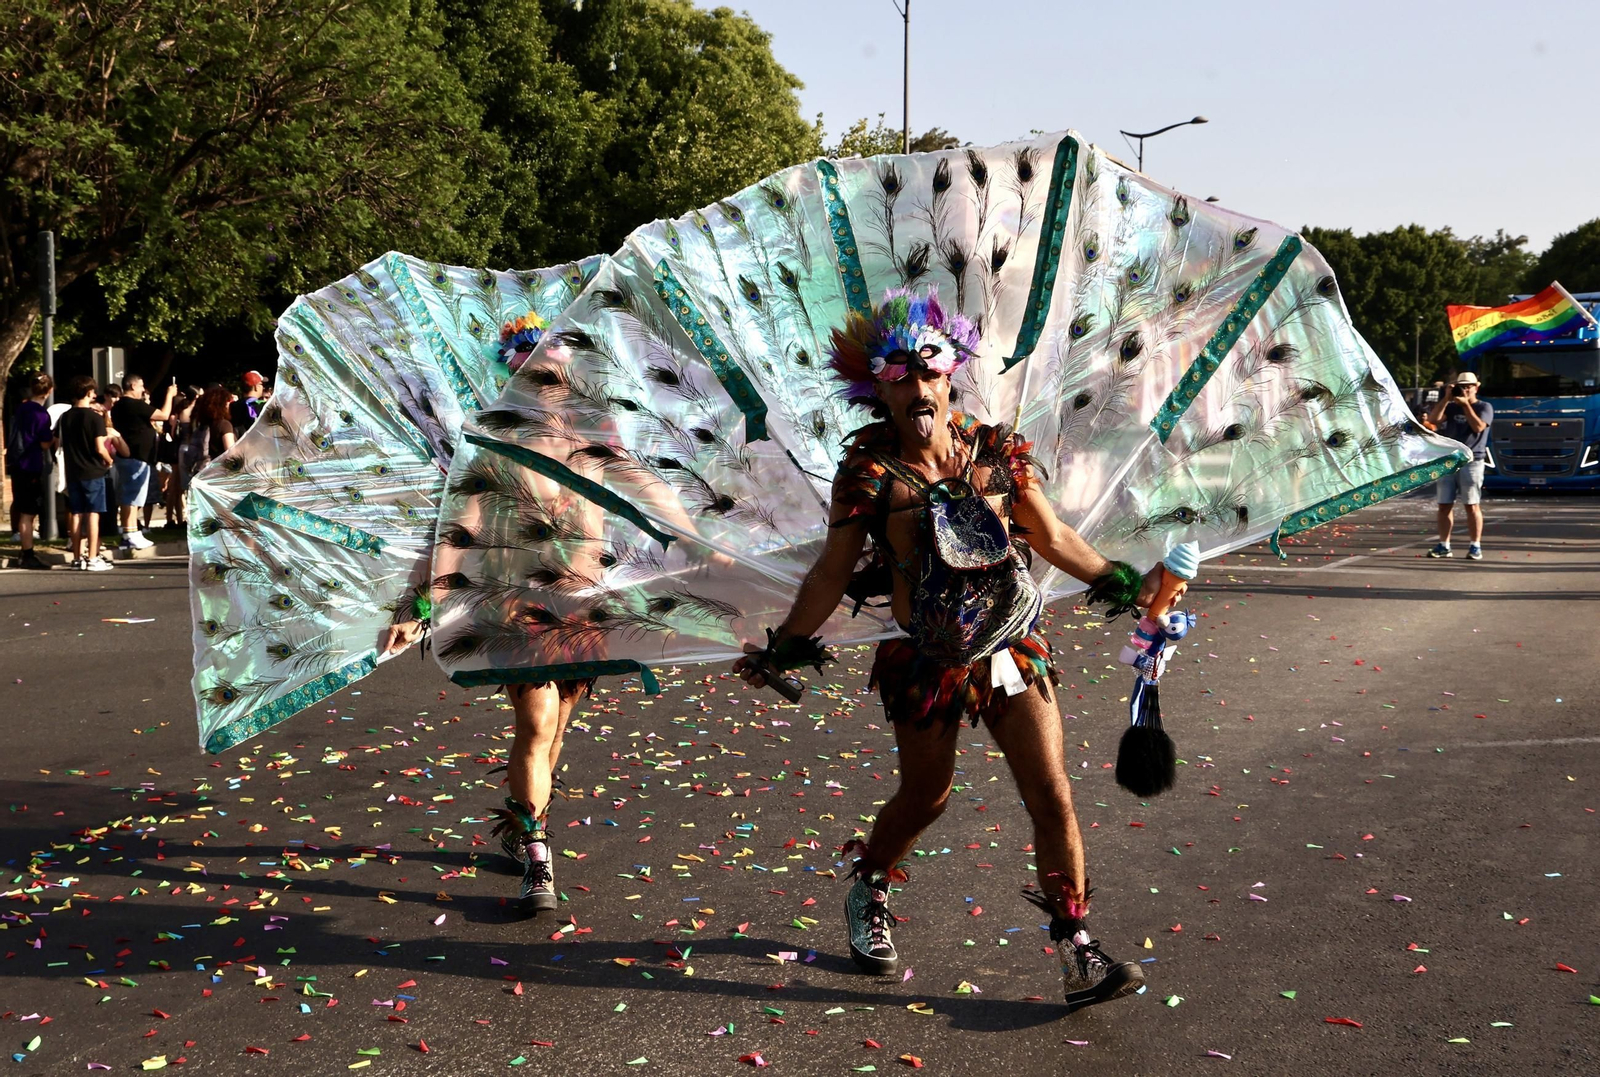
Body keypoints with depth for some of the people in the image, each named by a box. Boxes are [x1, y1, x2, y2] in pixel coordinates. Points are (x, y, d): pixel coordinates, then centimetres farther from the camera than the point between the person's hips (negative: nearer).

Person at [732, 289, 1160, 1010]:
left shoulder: (995, 451, -2)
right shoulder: (868, 471, -9)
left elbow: (1054, 538, 8)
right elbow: (833, 573, -2)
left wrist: (1124, 586, 8)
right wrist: (783, 648, -3)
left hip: (1011, 651, 2)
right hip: (925, 663, -2)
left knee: (1053, 797, -2)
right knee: (924, 796, 14)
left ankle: (1076, 950, 10)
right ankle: (868, 895, 44)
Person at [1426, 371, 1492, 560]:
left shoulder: (1484, 407, 4)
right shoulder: (1451, 407, 15)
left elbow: (1478, 426, -14)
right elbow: (1433, 419, -1)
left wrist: (1466, 404, -13)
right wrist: (1446, 398, -7)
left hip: (1471, 461, -4)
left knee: (1472, 505, -5)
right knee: (1444, 505, 3)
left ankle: (1475, 546, -1)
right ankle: (1443, 545, 8)